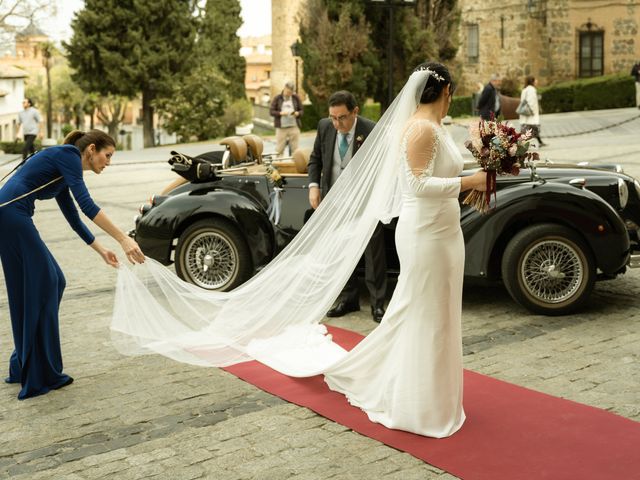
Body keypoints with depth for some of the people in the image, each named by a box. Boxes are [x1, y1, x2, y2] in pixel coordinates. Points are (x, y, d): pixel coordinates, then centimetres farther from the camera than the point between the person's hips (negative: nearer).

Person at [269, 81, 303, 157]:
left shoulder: (296, 98, 8)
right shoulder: (277, 98, 3)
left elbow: (301, 110, 12)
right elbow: (271, 111, 2)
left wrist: (297, 113, -10)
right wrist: (280, 113, -14)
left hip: (294, 126, 1)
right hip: (281, 127, -1)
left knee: (294, 148, 2)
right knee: (279, 149, -2)